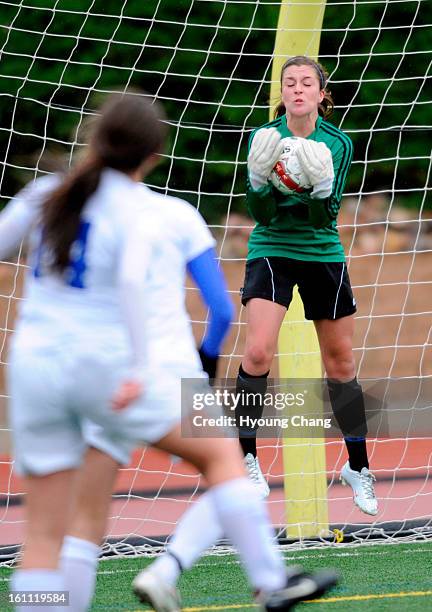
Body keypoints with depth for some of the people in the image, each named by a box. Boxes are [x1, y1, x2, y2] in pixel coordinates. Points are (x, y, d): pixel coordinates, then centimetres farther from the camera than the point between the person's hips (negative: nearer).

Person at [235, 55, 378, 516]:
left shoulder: (338, 144, -7)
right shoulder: (265, 138, -8)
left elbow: (325, 217, -13)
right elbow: (261, 214, -12)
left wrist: (322, 186, -32)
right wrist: (259, 176, -30)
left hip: (322, 254, 2)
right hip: (272, 250, -1)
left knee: (340, 363, 8)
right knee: (258, 351, -20)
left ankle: (357, 465, 23)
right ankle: (246, 459, -6)